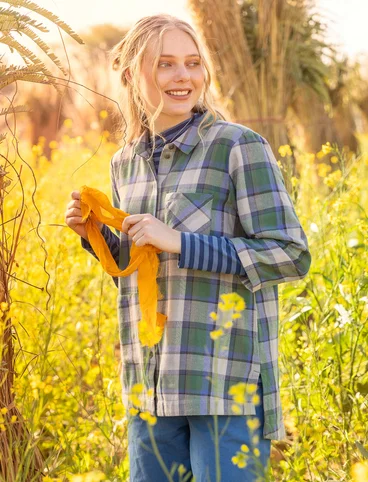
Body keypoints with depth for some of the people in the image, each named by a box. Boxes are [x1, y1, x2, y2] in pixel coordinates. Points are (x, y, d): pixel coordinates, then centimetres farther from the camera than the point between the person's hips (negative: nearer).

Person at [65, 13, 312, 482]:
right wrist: (94, 234, 2)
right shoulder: (125, 163, 11)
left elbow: (291, 256, -12)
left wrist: (178, 242, -17)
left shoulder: (238, 146, -9)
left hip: (230, 382, -6)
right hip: (153, 386, 6)